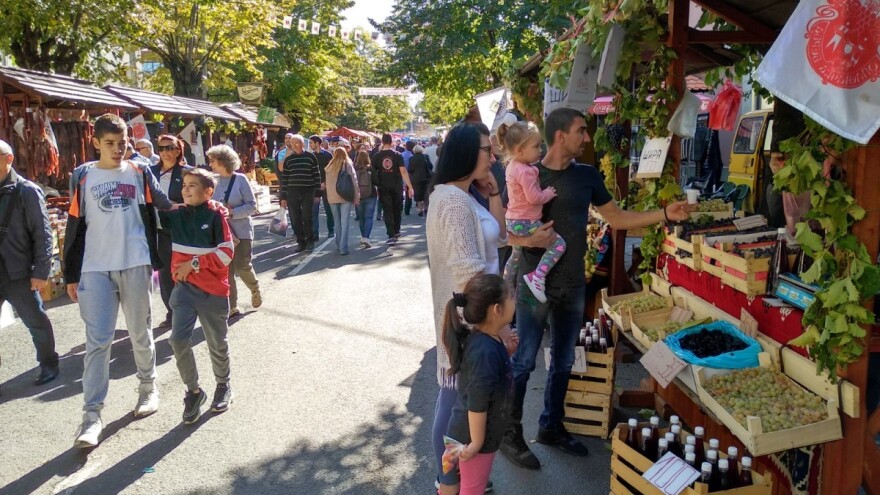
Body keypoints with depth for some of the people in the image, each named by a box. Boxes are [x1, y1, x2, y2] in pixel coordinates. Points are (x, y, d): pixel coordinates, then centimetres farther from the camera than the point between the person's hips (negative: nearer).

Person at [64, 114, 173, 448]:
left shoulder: (140, 173, 5)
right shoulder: (82, 177, 4)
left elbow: (154, 216, 7)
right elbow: (75, 228, 5)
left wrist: (156, 261, -3)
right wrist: (71, 275, 5)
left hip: (135, 265, 1)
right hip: (95, 269, 0)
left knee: (140, 334, 11)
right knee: (97, 340, -3)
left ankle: (148, 389, 29)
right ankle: (92, 414, 0)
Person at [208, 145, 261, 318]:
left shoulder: (240, 179, -8)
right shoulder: (215, 181, 2)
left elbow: (252, 205, -10)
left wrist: (232, 213, -20)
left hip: (241, 231, -4)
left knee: (242, 267, -5)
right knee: (225, 271, 2)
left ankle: (255, 290, 28)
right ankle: (232, 307, 11)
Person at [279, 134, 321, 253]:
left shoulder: (311, 157, 2)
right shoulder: (288, 159, 8)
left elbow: (317, 174, 4)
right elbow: (284, 178, 8)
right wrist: (283, 197, 5)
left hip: (308, 192, -2)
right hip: (292, 193, 3)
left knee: (306, 218, -4)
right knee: (295, 220, 4)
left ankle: (310, 241, 12)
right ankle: (301, 242, 14)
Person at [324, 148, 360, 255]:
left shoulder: (330, 167, 7)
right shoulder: (348, 165, -1)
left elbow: (328, 183, 11)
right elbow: (354, 181, -3)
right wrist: (357, 197, 0)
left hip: (332, 197, 3)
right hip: (345, 197, -3)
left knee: (337, 222, 15)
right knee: (344, 222, -4)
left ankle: (339, 245, 20)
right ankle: (343, 247, -10)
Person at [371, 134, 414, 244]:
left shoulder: (376, 156, -2)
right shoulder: (397, 155, -5)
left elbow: (373, 172, 0)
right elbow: (403, 171, -11)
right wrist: (409, 186, -10)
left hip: (384, 187, 0)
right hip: (397, 186, 1)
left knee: (387, 211, 1)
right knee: (397, 209, 17)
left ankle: (391, 236, -7)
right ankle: (396, 232, 29)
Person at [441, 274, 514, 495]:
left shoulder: (484, 338, -5)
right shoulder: (485, 351, -34)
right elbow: (477, 403, -29)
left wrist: (506, 350, 3)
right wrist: (477, 442, -21)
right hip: (474, 433, -8)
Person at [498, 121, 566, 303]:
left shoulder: (512, 166, 8)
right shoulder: (526, 171, -22)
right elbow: (534, 198, -25)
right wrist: (549, 193, -9)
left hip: (513, 221, 10)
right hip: (525, 223, -10)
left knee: (516, 254, 27)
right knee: (559, 243, -12)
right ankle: (537, 276, -19)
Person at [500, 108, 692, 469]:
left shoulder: (587, 176, 6)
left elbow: (617, 218, 11)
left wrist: (666, 214, 5)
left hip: (572, 285, 6)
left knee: (563, 362, 16)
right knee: (523, 363, 1)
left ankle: (551, 426, 33)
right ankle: (510, 435, 16)